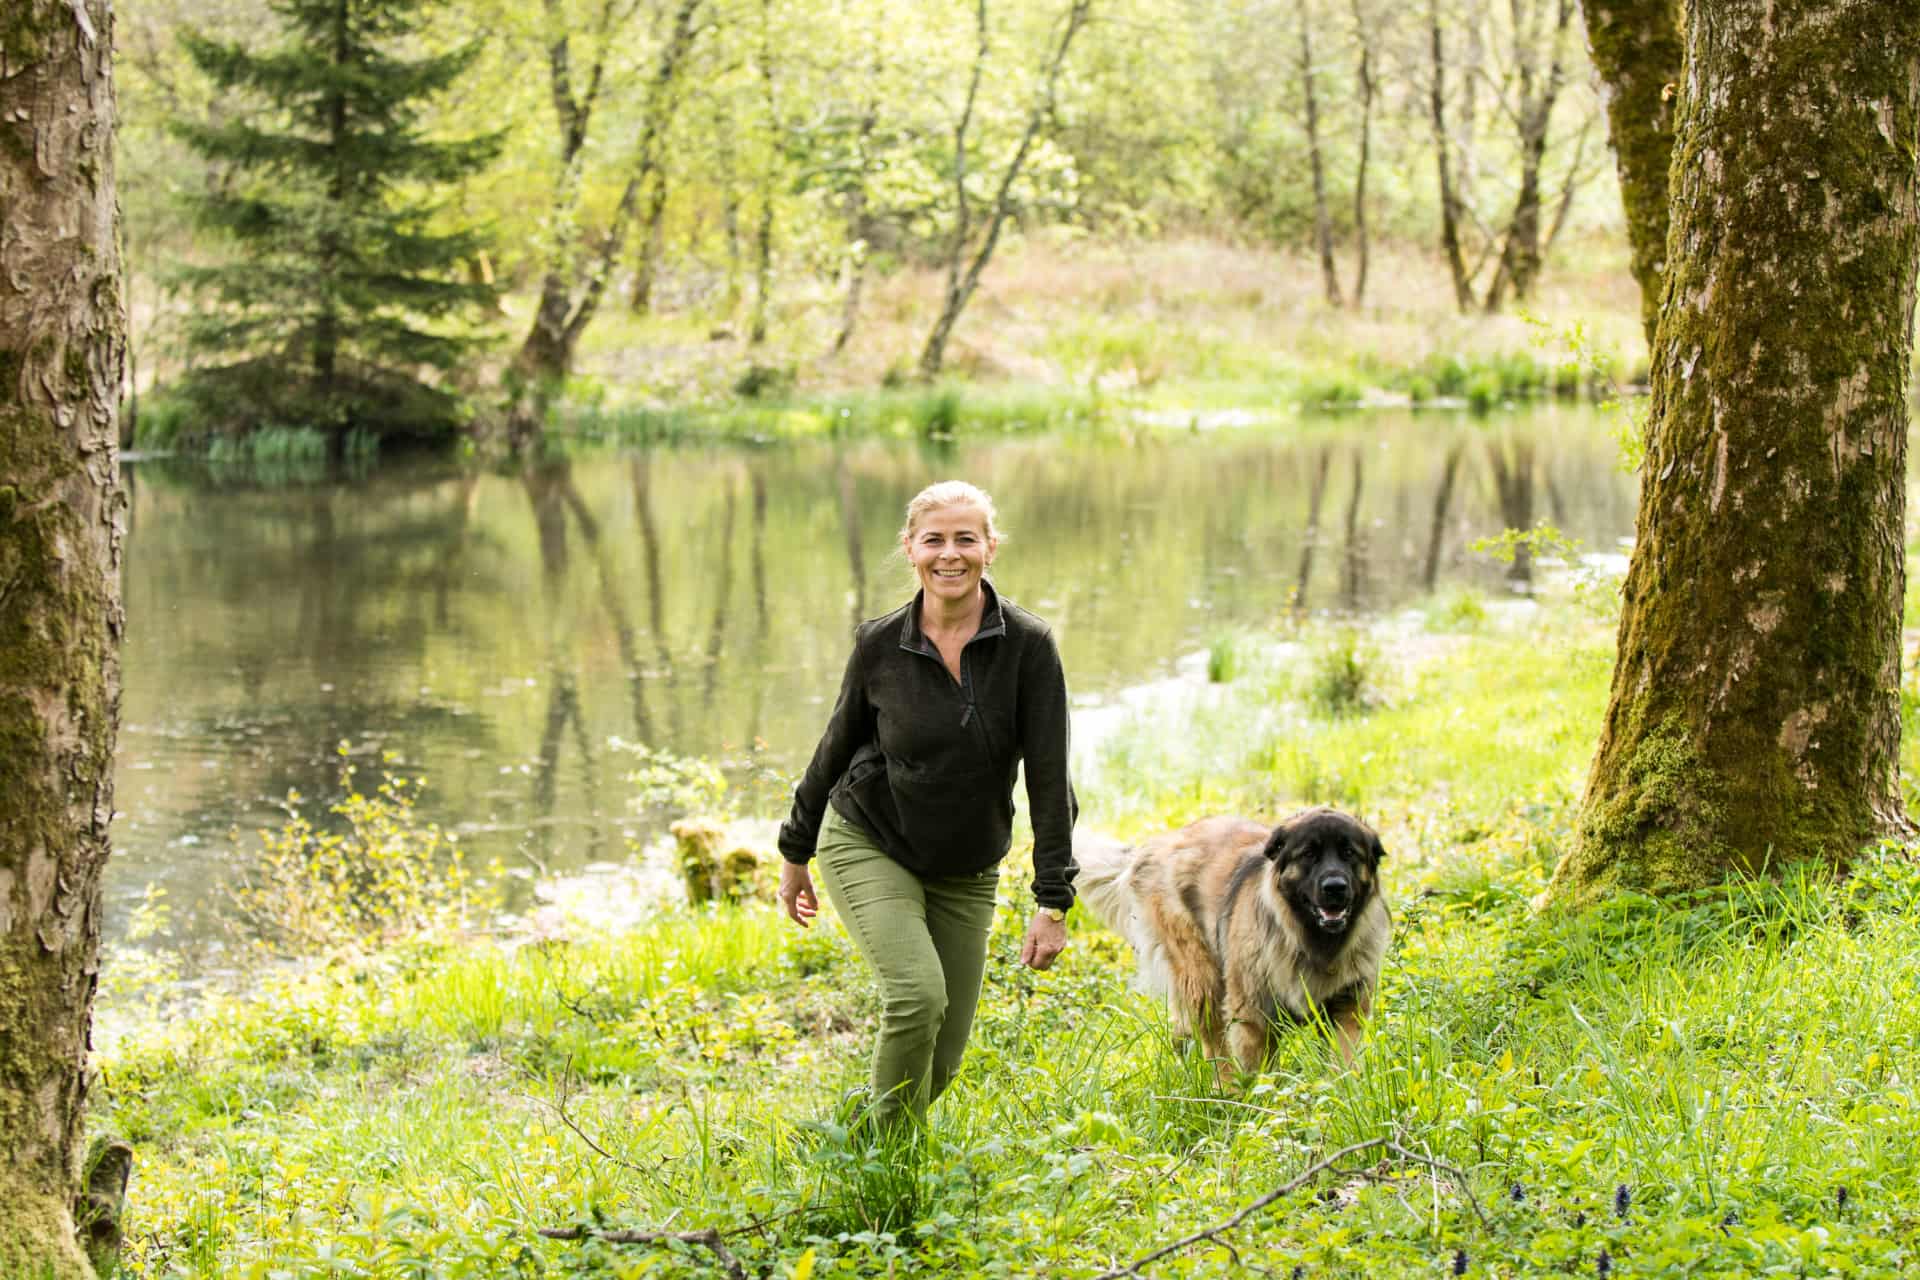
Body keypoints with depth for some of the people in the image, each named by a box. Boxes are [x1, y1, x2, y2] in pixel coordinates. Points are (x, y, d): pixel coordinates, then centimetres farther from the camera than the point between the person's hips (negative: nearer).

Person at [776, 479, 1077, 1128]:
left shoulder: (1028, 644, -13)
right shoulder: (880, 644, -11)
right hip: (867, 846, -2)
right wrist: (795, 853, 14)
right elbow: (837, 746, 5)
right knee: (918, 994, -25)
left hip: (966, 872, 2)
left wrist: (1053, 902, -15)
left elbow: (1049, 777, -12)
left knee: (942, 1062, 0)